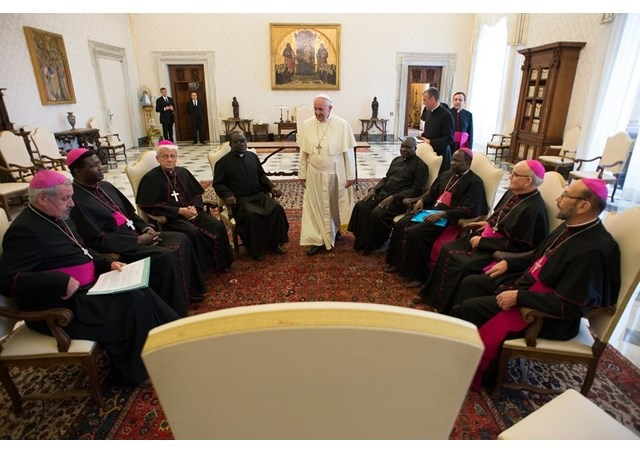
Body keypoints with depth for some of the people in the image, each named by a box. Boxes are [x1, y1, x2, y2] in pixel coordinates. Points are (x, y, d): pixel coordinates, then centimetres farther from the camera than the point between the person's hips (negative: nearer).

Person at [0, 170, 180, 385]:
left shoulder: (57, 218, 11)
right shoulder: (25, 230, -18)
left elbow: (82, 252, 22)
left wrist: (109, 262, 5)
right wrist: (62, 282, -30)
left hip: (87, 288, 9)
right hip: (62, 305, -9)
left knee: (141, 293, -8)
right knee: (133, 302, -20)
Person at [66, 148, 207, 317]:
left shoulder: (106, 186, 11)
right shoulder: (75, 200, -16)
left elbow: (130, 213, 19)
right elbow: (98, 241, -20)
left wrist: (145, 228, -1)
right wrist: (137, 241, -19)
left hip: (135, 235, 9)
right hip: (118, 249, -9)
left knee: (181, 240, -5)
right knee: (164, 257, -28)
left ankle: (191, 290, 7)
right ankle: (175, 314, -13)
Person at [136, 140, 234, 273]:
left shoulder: (183, 172, 13)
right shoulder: (151, 178, -2)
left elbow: (196, 194, 14)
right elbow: (151, 206, -9)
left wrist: (194, 207, -9)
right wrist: (180, 211, -16)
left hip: (191, 211, 5)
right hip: (170, 216, -5)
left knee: (218, 226, -19)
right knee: (192, 232, -34)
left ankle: (221, 262, -4)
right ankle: (201, 267, -17)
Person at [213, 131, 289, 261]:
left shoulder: (252, 156, 16)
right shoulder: (223, 162, 3)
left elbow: (262, 176, 23)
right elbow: (217, 183, 3)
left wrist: (272, 187, 7)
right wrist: (228, 195, -15)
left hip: (259, 195, 5)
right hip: (240, 199, -4)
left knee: (277, 208, -22)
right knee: (253, 215, -34)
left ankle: (274, 243, -7)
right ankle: (256, 249, -15)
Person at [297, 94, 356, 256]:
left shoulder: (342, 125, -10)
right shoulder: (307, 125, -3)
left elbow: (348, 153, -6)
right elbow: (303, 153, 2)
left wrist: (350, 175, -6)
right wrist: (302, 174, 2)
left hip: (336, 174, -1)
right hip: (314, 174, 2)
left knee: (335, 205, 15)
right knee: (314, 206, 4)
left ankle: (335, 230, 41)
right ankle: (317, 240, 14)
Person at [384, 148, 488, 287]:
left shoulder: (475, 182, -8)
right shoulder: (446, 174, 15)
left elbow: (470, 210, -18)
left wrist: (442, 214, -26)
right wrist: (421, 200, -1)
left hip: (448, 218, -8)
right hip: (431, 210, 8)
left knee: (415, 232, -27)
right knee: (400, 224, -9)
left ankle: (418, 275, -13)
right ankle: (397, 262, 6)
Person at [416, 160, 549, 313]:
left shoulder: (533, 209, -23)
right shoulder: (512, 193, 4)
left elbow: (518, 246, -22)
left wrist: (483, 242, -19)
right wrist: (488, 223, 5)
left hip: (498, 250, -9)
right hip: (486, 237, 9)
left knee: (460, 264, -24)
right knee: (447, 250, -2)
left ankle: (444, 309, -5)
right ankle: (431, 295, 7)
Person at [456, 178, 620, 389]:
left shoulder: (594, 250, -27)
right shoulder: (570, 227, 2)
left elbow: (569, 306, -27)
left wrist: (519, 297, -25)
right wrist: (508, 263, 7)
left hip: (549, 314, -9)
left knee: (472, 308, -16)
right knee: (471, 283, 6)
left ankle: (480, 370, 8)